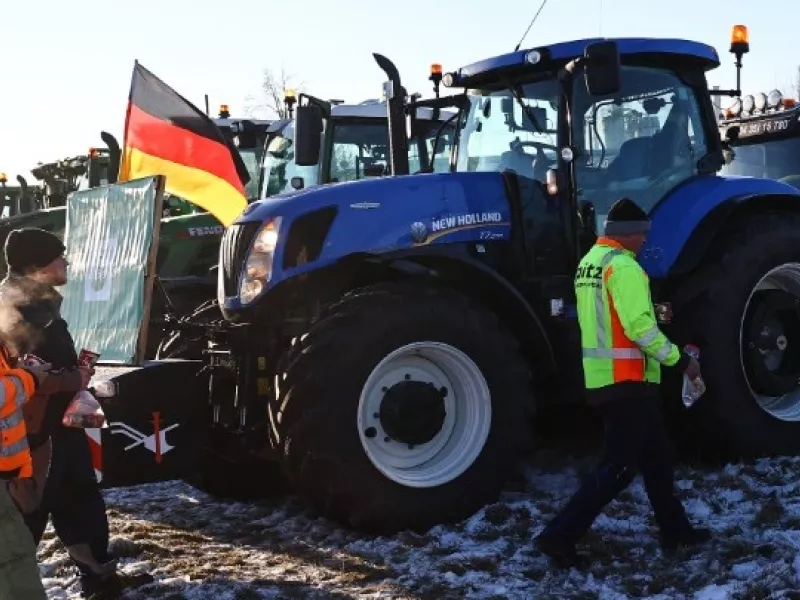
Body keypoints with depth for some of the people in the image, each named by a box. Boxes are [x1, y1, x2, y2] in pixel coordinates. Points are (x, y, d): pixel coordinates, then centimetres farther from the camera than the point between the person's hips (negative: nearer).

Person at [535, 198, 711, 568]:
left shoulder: (589, 262, 14)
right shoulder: (623, 266, -17)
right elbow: (639, 327, -24)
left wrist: (651, 313, 18)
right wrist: (680, 361, -15)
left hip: (603, 378, 10)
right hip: (626, 381, -10)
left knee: (655, 455, 19)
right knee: (620, 465, -4)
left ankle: (675, 530, 29)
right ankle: (560, 535, -5)